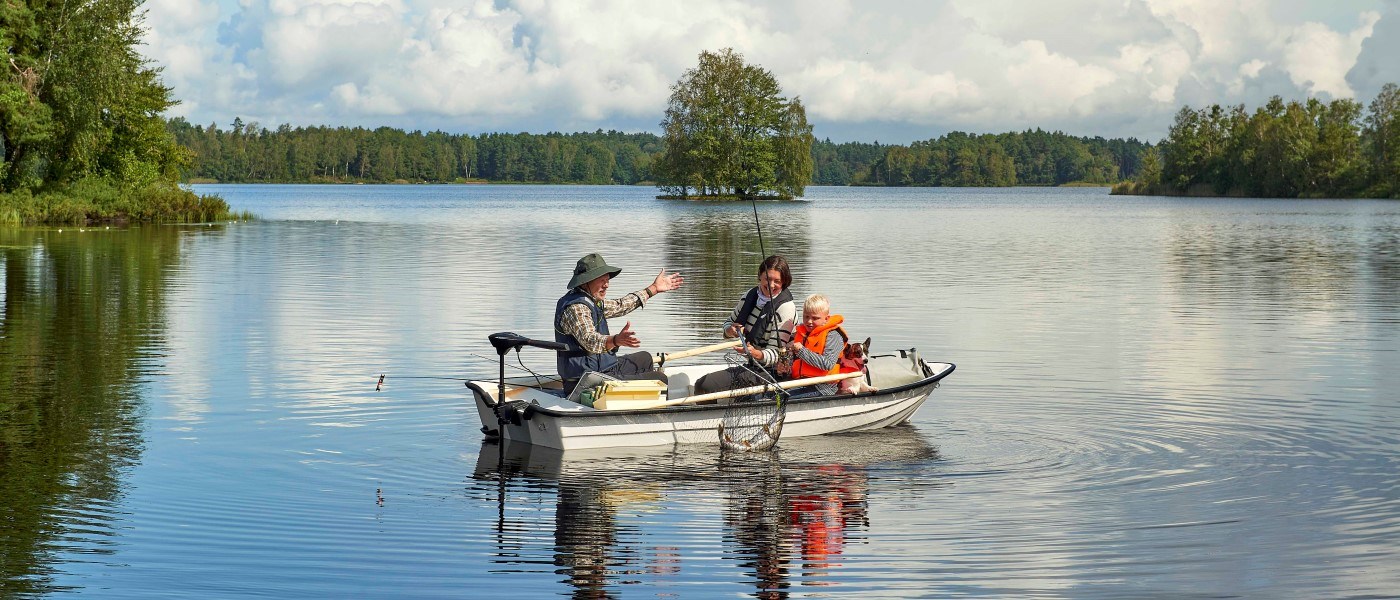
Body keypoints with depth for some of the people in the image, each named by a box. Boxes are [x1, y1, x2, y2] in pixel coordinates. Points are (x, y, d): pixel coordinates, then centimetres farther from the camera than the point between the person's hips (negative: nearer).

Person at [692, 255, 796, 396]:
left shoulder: (785, 307, -16)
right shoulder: (750, 296, 4)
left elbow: (776, 354, -18)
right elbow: (729, 323, 16)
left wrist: (756, 354, -39)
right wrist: (730, 331, -9)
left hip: (772, 372, -8)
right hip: (752, 366, 8)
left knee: (704, 386, -19)